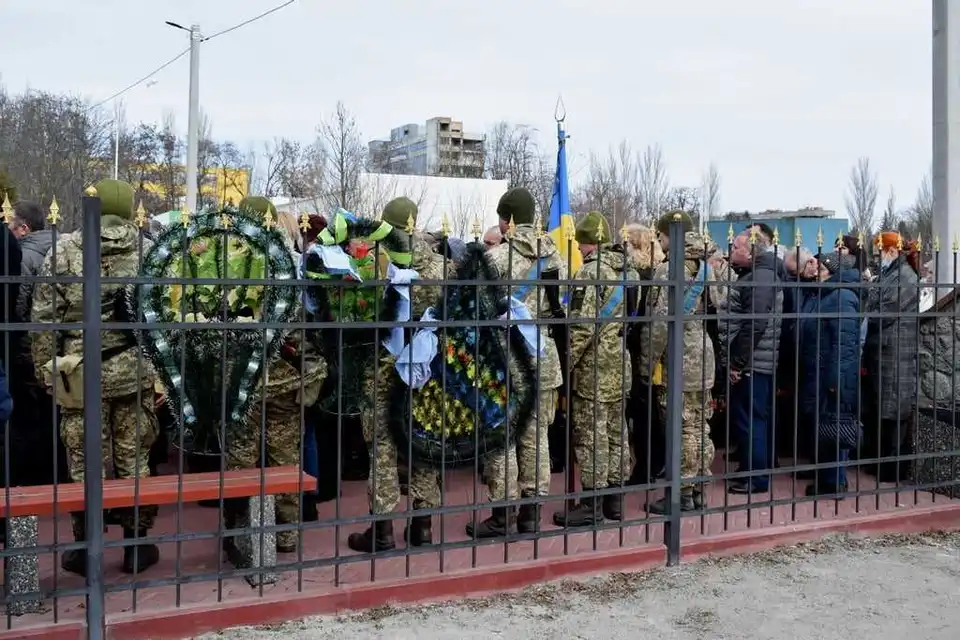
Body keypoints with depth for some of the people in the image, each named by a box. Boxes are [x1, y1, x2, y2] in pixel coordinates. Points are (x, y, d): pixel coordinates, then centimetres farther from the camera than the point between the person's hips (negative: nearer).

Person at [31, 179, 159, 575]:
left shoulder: (64, 250, -1)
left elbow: (45, 317, -2)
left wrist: (46, 369, 5)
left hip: (80, 373, -1)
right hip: (135, 371, 1)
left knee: (85, 462, 7)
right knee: (133, 459, 9)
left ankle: (85, 548, 16)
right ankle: (136, 545, 18)